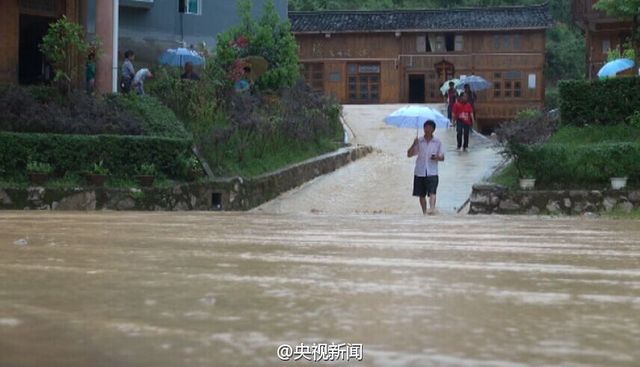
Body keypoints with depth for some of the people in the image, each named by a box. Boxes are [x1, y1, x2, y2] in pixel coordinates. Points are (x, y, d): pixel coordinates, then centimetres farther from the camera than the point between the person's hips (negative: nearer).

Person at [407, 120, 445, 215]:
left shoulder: (438, 142, 5)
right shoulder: (419, 141, 6)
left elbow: (442, 157, 7)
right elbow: (409, 154, 3)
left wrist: (437, 157, -16)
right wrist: (414, 145, -14)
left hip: (432, 172, -2)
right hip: (419, 172, 2)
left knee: (432, 192, -19)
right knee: (421, 195, 9)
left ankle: (432, 208, -33)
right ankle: (424, 212, 21)